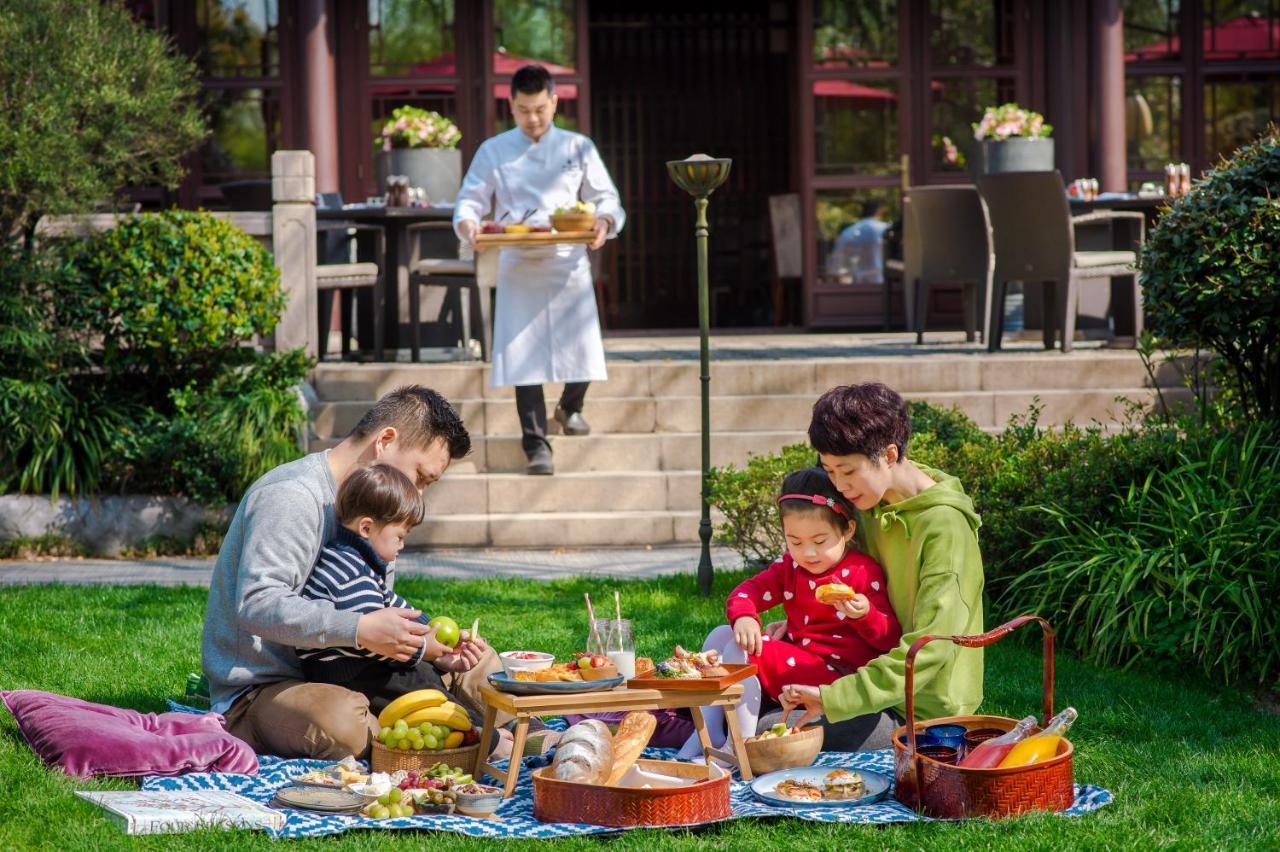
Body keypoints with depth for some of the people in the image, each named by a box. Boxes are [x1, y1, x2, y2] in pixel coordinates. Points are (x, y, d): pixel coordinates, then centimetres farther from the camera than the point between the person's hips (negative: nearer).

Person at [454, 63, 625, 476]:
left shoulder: (578, 148, 8)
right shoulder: (493, 152, 7)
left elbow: (606, 199, 7)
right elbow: (469, 202, 6)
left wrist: (604, 222, -16)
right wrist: (469, 226, -17)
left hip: (569, 263, 1)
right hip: (518, 267, -1)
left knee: (581, 349, -2)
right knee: (523, 355, -6)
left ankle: (570, 407, 32)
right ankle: (536, 445, 0)